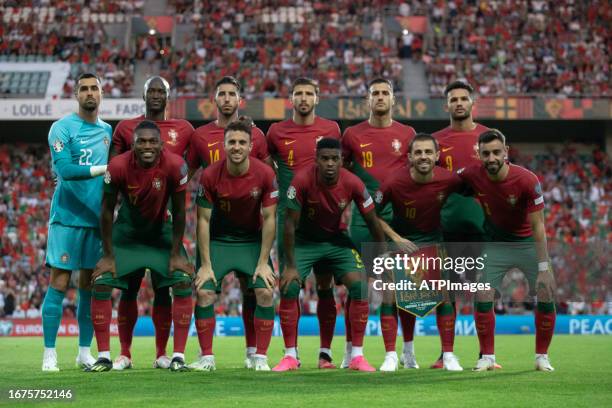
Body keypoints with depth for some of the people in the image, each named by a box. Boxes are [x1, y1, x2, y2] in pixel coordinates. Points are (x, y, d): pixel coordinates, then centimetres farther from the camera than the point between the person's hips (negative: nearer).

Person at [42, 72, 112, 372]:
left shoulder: (108, 131, 13)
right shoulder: (63, 128, -5)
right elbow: (63, 169, -18)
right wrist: (102, 169, -24)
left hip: (97, 220, 5)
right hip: (67, 218, -5)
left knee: (90, 286, 8)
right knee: (59, 284, -5)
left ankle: (85, 352, 15)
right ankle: (49, 353, -1)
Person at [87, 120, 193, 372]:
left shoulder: (174, 165, -26)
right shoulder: (118, 166, -25)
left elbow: (179, 212, -13)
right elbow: (107, 212, -12)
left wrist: (176, 254, -11)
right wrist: (108, 256, -10)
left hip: (161, 230, 0)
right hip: (127, 231, 0)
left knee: (183, 283, -14)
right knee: (101, 283, -11)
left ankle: (178, 356, -5)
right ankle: (104, 356, 0)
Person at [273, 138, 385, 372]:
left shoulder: (352, 184, -20)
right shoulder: (302, 181, -26)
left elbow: (372, 222, -7)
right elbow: (290, 223, -19)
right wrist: (290, 266, -19)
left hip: (337, 239, 1)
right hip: (304, 240, -1)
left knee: (360, 285, -15)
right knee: (289, 287, -17)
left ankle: (357, 356, -5)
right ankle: (290, 357, -3)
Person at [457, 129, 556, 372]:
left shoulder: (527, 181, -26)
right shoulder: (472, 176, -19)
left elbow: (538, 227, -24)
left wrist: (543, 269, -26)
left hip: (528, 242, -2)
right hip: (496, 244, 2)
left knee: (546, 297, -9)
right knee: (483, 298, -10)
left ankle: (542, 357, 8)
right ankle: (487, 357, 5)